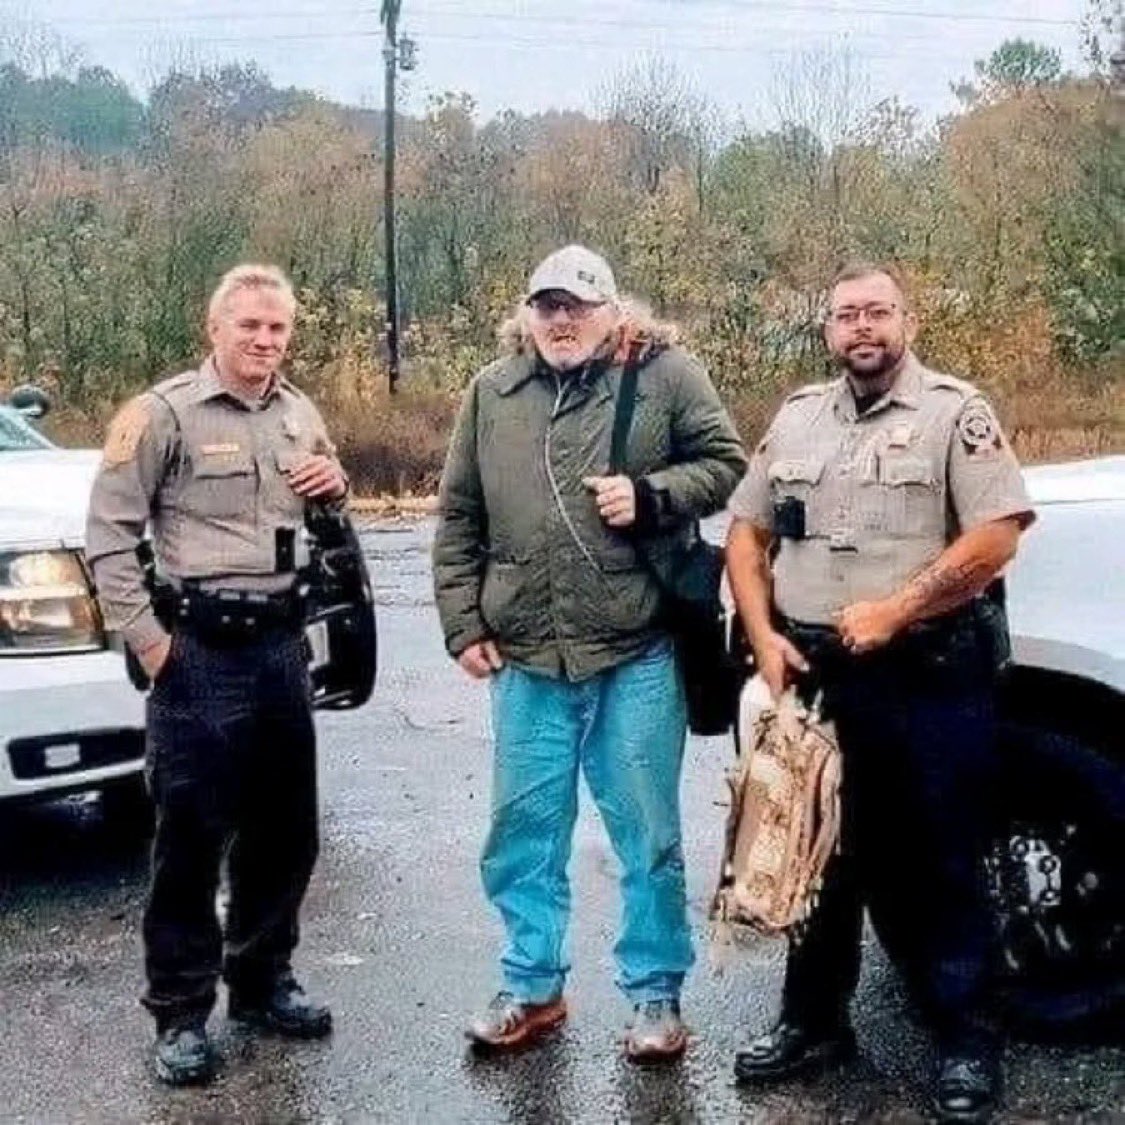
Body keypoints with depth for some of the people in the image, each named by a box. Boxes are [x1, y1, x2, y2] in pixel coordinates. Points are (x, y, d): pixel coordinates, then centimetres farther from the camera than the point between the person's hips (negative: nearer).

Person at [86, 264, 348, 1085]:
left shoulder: (300, 415, 12)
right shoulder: (165, 413, -7)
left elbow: (324, 511, 28)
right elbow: (109, 531, -8)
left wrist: (336, 483, 4)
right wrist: (144, 636, -13)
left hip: (282, 640, 6)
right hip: (200, 647, -6)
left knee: (287, 829, 13)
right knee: (192, 836, -1)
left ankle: (262, 981, 29)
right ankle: (181, 1012, 11)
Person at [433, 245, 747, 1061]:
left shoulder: (664, 375, -2)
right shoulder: (492, 393, 8)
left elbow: (726, 462, 1)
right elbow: (459, 518, 11)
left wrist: (650, 496, -15)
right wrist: (463, 623, 6)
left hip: (637, 653, -3)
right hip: (526, 658, 3)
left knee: (648, 834, 7)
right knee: (525, 831, 12)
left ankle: (656, 995, 23)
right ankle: (533, 985, 30)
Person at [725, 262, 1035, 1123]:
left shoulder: (955, 412, -4)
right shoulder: (797, 419, 13)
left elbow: (995, 537, -14)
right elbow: (747, 533, 15)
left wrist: (891, 613, -17)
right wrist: (764, 637, 1)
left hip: (930, 676, -5)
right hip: (814, 675, 5)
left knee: (939, 863, 3)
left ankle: (967, 1043, 15)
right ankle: (813, 1022, 27)